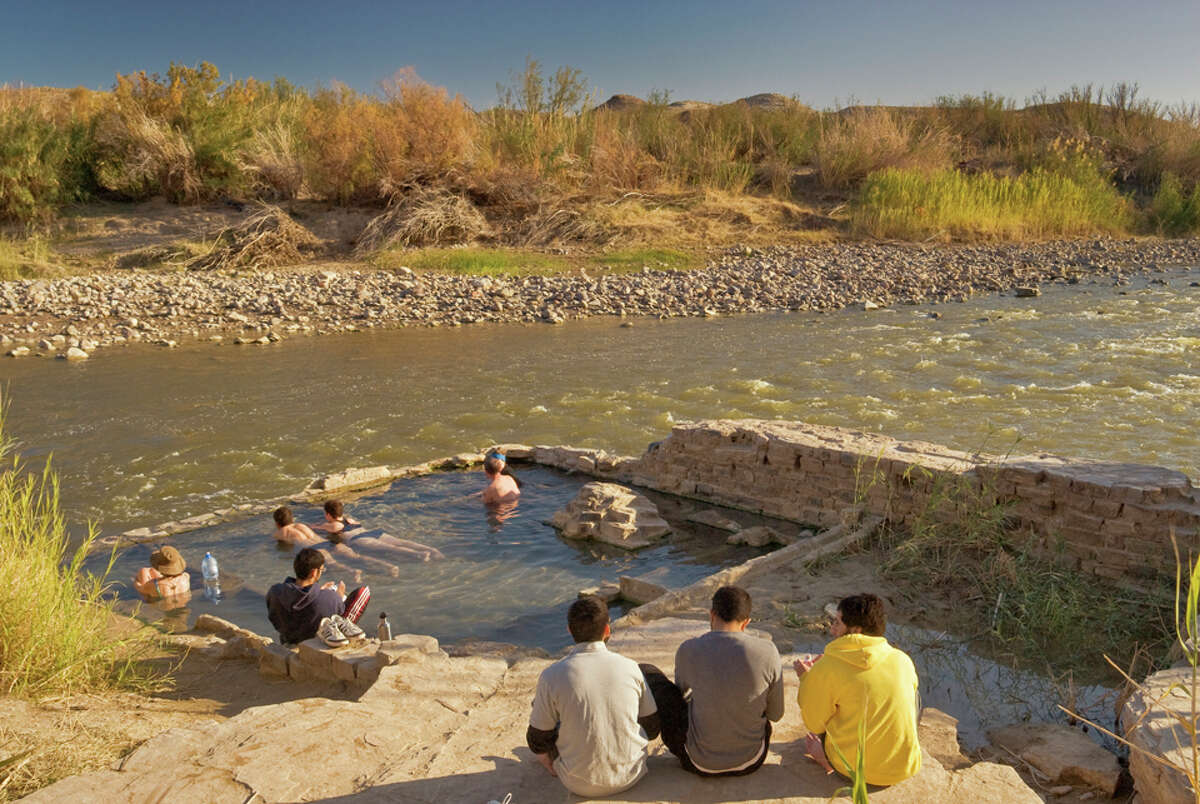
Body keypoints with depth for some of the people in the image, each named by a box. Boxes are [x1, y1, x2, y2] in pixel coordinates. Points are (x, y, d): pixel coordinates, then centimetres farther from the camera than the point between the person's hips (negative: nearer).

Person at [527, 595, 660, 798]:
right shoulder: (630, 668, -10)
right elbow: (651, 729, 2)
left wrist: (549, 761, 16)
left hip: (581, 786, -2)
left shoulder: (551, 676, -16)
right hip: (631, 776, 2)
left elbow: (537, 741, -6)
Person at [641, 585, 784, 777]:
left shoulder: (688, 650, -14)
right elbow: (776, 714, -1)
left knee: (648, 673, 13)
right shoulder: (767, 651, -14)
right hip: (751, 761, 2)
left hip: (701, 763, -2)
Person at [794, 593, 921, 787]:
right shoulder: (903, 660, -4)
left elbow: (815, 725, -3)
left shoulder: (826, 669, -16)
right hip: (906, 769, 2)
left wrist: (806, 677, 11)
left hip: (854, 769, -2)